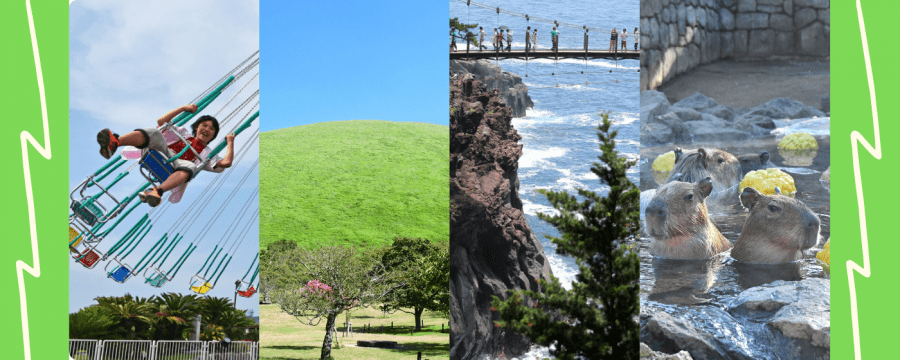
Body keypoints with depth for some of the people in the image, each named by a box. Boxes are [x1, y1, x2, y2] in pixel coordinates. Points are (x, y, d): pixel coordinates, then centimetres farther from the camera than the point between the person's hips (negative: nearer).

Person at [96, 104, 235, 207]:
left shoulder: (208, 155, 29)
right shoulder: (184, 134, 37)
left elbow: (226, 163, 11)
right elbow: (161, 121, 30)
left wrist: (230, 142, 20)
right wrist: (184, 108, 35)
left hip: (175, 167, -2)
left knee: (189, 166, -40)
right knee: (155, 133, -28)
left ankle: (157, 191, -66)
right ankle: (113, 144, -55)